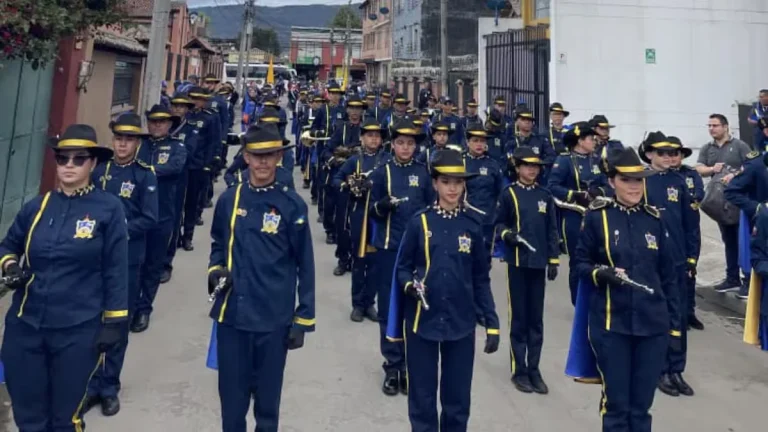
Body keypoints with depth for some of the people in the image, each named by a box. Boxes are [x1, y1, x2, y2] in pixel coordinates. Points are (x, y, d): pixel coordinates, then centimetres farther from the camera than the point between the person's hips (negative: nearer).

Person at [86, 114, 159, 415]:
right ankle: (93, 385, 23)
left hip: (127, 260, -2)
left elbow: (149, 219, -10)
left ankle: (109, 387, 24)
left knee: (119, 325, 9)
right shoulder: (99, 170, 4)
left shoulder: (145, 175, -5)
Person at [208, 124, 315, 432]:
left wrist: (303, 319, -4)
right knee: (231, 392, 14)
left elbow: (305, 265, -4)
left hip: (274, 318, -2)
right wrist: (215, 270, -5)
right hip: (231, 314, 3)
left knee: (268, 394, 13)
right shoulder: (228, 200, 2)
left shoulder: (292, 205, -7)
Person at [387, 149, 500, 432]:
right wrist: (410, 285, -19)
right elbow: (403, 268, 3)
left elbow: (481, 278, 5)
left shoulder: (472, 224, 1)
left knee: (458, 399, 10)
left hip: (461, 323, 1)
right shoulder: (419, 221, -2)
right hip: (422, 321, -1)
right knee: (422, 397, 9)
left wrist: (492, 323, 2)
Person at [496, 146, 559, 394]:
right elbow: (499, 223, 3)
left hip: (539, 262, 3)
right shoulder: (508, 194, 0)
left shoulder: (545, 196, 8)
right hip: (517, 262, -3)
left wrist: (553, 260, 3)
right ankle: (519, 371, 14)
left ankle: (534, 369, 19)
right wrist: (507, 234, -19)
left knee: (536, 318, 8)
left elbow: (551, 230, 8)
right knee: (519, 317, 3)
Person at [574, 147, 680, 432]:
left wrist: (674, 323, 8)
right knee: (616, 402, 7)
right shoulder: (597, 216, -3)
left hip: (653, 324, 3)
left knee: (641, 403, 12)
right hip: (612, 324, -3)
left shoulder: (654, 219, 6)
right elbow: (580, 262, 2)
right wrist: (600, 273, -20)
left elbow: (668, 276, 9)